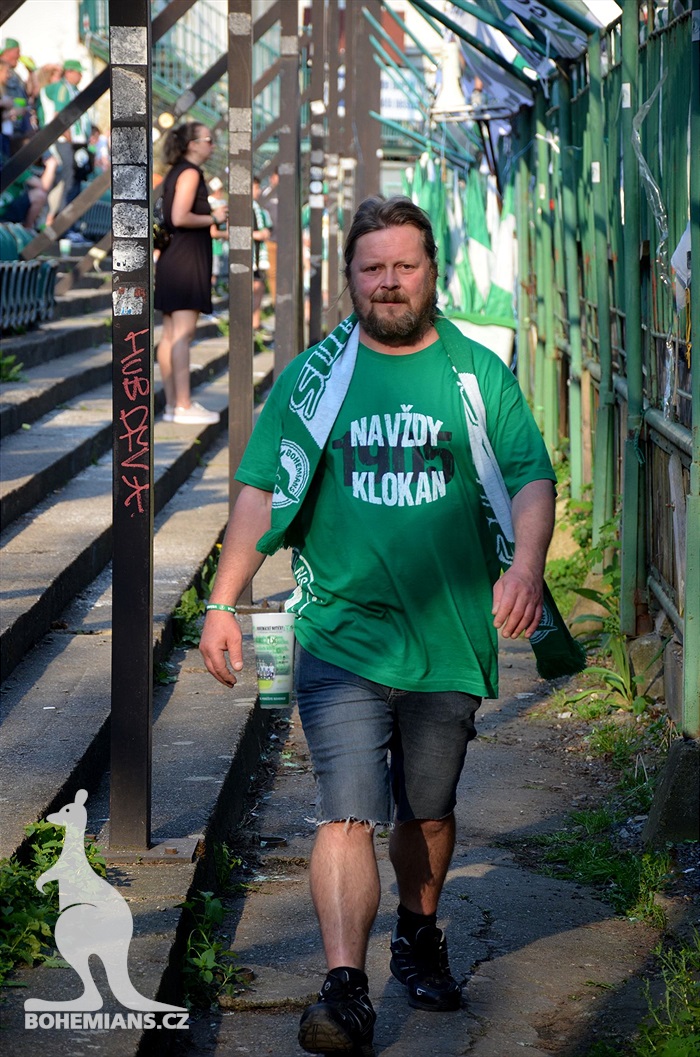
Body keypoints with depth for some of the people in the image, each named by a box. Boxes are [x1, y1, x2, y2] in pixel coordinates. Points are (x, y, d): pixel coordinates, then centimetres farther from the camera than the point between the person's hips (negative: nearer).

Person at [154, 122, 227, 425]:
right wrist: (213, 218, -11)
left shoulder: (175, 173, 17)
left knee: (170, 335, 9)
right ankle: (183, 407, -9)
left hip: (172, 258, 10)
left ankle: (173, 404, 12)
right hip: (186, 259, -10)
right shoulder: (190, 173, -12)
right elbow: (180, 217, -22)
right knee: (182, 335, -9)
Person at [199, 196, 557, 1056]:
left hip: (448, 637, 2)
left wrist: (527, 563, -17)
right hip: (341, 635, -1)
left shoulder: (478, 374, 6)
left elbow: (531, 476, 2)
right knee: (347, 814, -13)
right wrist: (223, 603, -3)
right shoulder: (311, 378, 4)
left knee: (428, 811, 15)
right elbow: (262, 492, 4)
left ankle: (418, 937, 40)